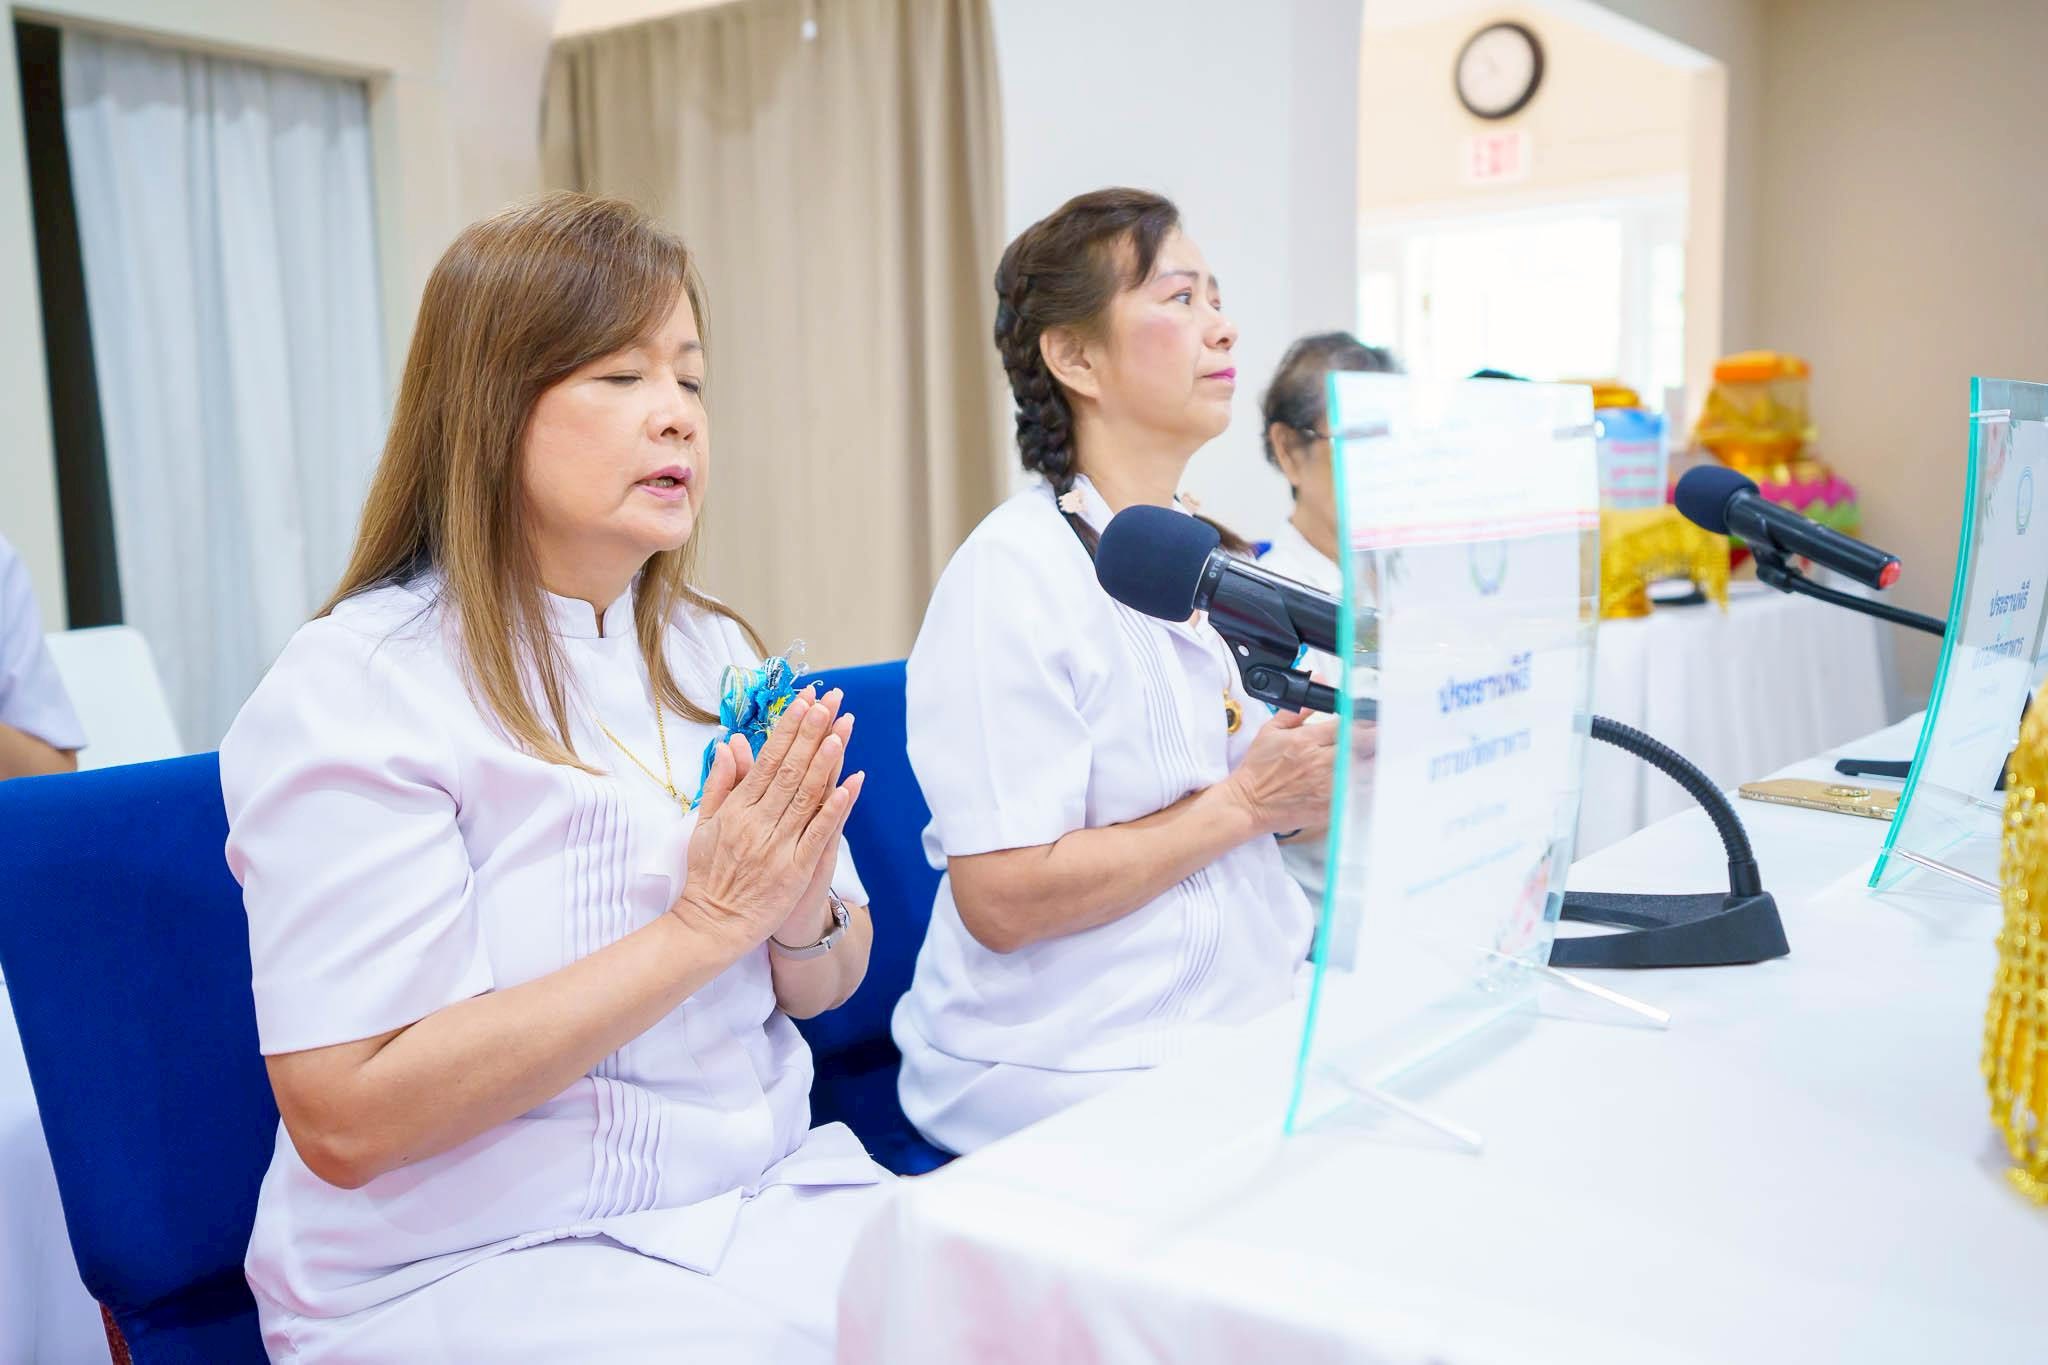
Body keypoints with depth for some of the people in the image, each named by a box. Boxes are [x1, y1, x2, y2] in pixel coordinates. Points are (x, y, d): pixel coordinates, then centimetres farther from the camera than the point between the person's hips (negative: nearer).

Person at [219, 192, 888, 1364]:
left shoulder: (715, 656, 6)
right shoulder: (357, 691, -13)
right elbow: (343, 1117, -20)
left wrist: (800, 915, -13)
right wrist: (702, 925, -21)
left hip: (762, 1190, 6)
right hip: (473, 1259, -5)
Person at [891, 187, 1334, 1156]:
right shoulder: (1015, 576, -13)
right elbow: (1002, 901, -19)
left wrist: (1315, 781, -3)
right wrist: (1243, 802, -15)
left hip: (1251, 1017, 8)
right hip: (1071, 1073, -7)